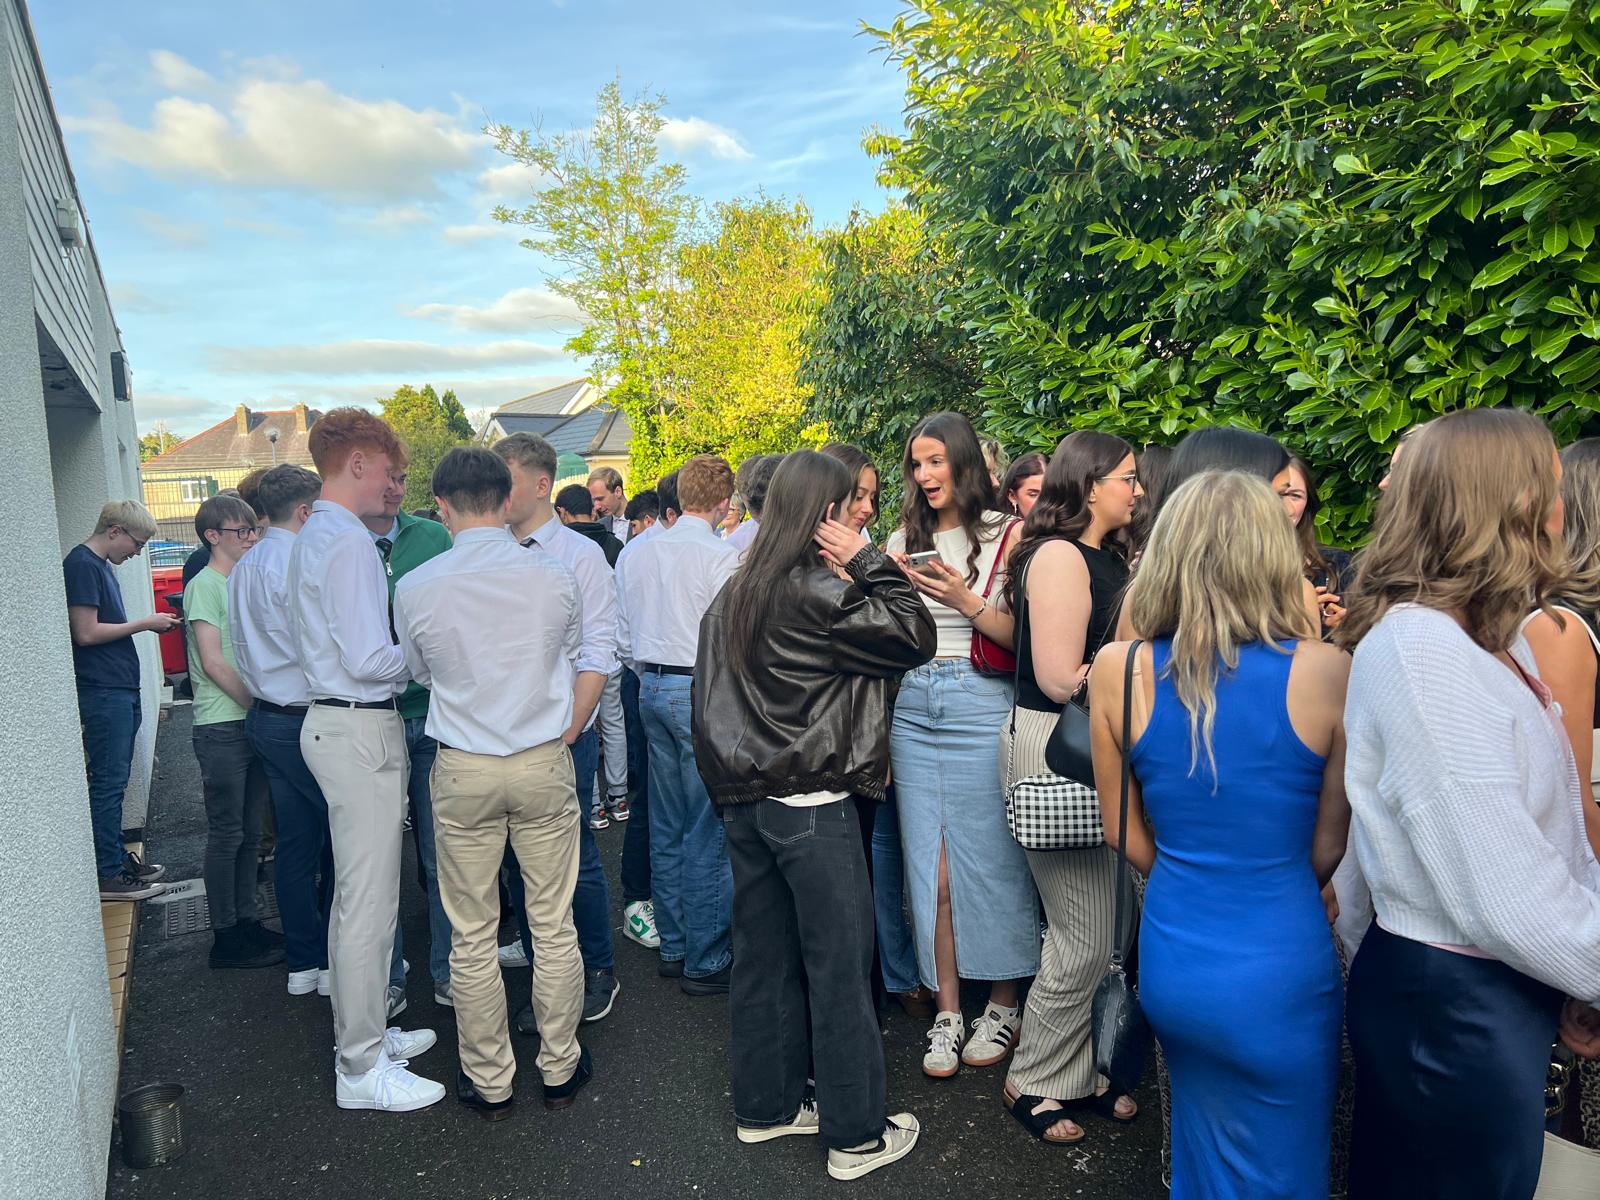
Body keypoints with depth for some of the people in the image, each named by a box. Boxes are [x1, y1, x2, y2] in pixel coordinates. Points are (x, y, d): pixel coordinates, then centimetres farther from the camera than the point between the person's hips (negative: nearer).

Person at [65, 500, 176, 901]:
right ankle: (109, 875, 3)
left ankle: (117, 857, 25)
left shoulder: (101, 565, 16)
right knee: (108, 782, -4)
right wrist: (145, 623, -12)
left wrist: (151, 624, 5)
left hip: (121, 690, 9)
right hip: (102, 692, -9)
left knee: (113, 780, 15)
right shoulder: (81, 564, -13)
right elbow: (86, 633, -19)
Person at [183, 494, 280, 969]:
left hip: (254, 722, 7)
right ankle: (225, 936, 10)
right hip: (222, 728, -7)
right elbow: (214, 662, -15)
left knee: (249, 832, 13)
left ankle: (246, 921, 24)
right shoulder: (204, 586, -8)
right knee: (226, 834, 1)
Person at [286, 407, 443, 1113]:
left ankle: (364, 1032, 33)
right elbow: (369, 659, -22)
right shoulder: (347, 541, -17)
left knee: (354, 896, 19)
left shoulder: (314, 537, 16)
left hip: (336, 721, 11)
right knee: (369, 903, -2)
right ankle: (361, 1068, 9)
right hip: (360, 730, -11)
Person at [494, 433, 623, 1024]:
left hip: (562, 735, -4)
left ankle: (598, 970, 26)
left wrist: (567, 734, -16)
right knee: (520, 862, 13)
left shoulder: (579, 555, -5)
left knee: (576, 862, 4)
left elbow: (596, 655, -9)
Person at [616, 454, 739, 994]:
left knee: (666, 825, 14)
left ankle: (672, 946, 25)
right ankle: (705, 961, 8)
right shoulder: (720, 556, -12)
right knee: (709, 830, 0)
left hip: (652, 687, 8)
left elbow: (620, 631, 13)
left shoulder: (634, 553, 9)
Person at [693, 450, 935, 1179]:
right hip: (811, 805, -8)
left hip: (745, 799, 8)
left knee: (763, 955, 17)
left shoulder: (735, 593, 9)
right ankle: (856, 1135, 16)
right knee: (839, 967, 4)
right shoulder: (817, 592, -16)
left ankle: (764, 1106, 31)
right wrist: (867, 563, -9)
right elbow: (914, 639, -14)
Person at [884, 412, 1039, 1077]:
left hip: (980, 705, -4)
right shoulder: (904, 539, 12)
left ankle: (1004, 1004, 23)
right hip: (912, 705, 4)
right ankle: (948, 1010, 19)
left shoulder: (1004, 536, -2)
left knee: (989, 858, 4)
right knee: (930, 865, 7)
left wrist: (967, 602, -18)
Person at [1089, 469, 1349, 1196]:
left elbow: (1126, 835, 0)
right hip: (1279, 971, -2)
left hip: (1173, 961, 2)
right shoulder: (1326, 673, -16)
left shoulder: (1117, 670, -11)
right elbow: (1328, 848, -3)